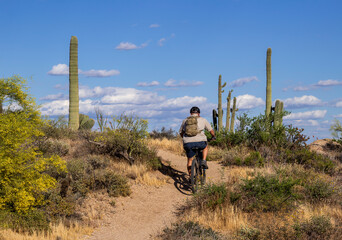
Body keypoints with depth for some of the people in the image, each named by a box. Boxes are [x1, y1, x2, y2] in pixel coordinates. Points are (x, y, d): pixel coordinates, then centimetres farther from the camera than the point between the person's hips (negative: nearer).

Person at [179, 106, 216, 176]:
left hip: (188, 143, 2)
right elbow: (211, 130, 20)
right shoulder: (202, 120, 13)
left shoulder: (185, 120, 19)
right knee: (205, 146, 32)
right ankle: (204, 161, 13)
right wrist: (213, 136, 41)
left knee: (190, 160, 17)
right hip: (200, 141, -2)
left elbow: (181, 133, 28)